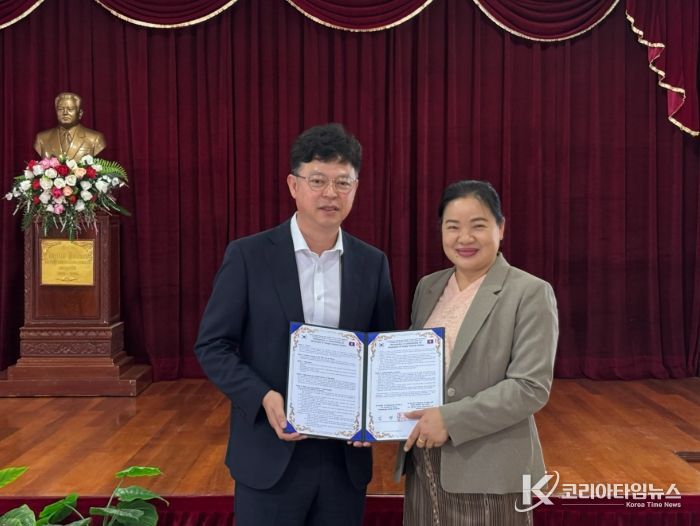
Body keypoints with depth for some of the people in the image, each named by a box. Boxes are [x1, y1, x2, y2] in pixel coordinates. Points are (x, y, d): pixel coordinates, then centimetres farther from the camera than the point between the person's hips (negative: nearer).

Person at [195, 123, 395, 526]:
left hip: (345, 457, 3)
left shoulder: (373, 263, 3)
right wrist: (264, 398, -18)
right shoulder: (248, 255, -6)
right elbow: (212, 345, -5)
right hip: (270, 455, -2)